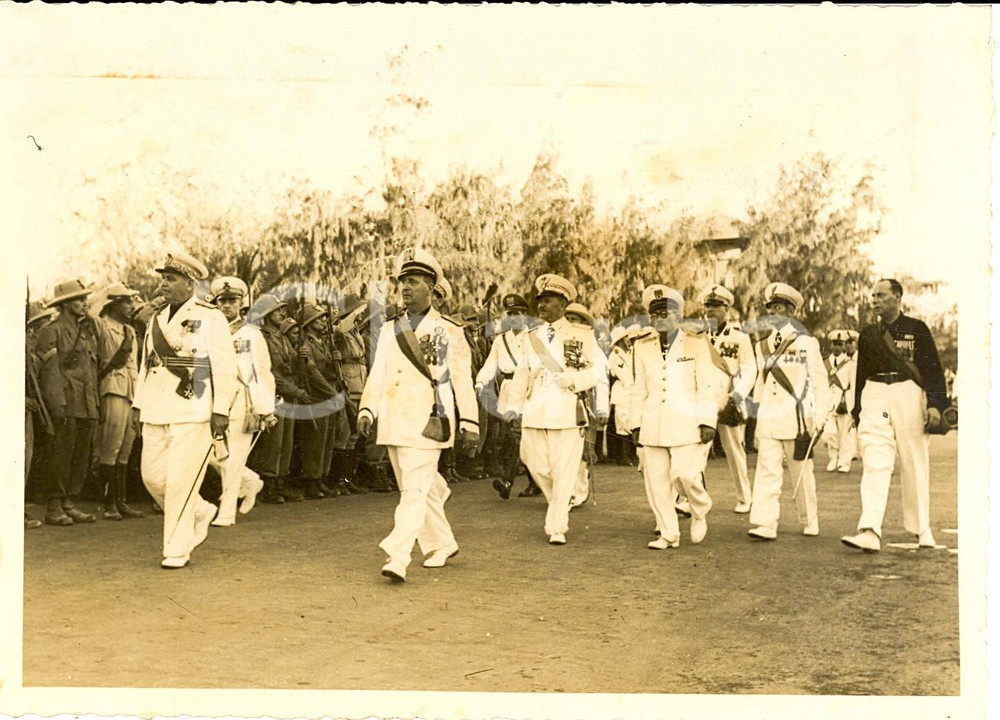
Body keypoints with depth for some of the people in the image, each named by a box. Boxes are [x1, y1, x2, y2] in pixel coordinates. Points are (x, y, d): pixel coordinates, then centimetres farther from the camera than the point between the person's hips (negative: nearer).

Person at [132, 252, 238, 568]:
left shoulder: (210, 318, -5)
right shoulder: (157, 320, 15)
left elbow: (225, 367, -9)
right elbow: (146, 364, 19)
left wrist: (221, 411, -14)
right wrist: (139, 405, 14)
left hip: (193, 413, -7)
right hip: (156, 413, 7)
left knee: (181, 482, -7)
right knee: (153, 476, 7)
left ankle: (177, 550, 4)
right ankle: (200, 513, 30)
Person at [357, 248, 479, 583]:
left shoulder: (448, 331, 0)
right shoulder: (390, 330, 12)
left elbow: (462, 379, 1)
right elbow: (377, 375, 9)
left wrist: (469, 423, -1)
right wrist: (367, 410, -4)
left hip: (427, 425, -5)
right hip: (393, 425, 5)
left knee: (415, 491, -11)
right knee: (421, 489, 14)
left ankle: (398, 558, -16)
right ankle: (442, 544, 30)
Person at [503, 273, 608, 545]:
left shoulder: (581, 335, 4)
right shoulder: (532, 337, 14)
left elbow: (600, 368, 3)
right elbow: (522, 373, 15)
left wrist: (575, 380, -13)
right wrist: (515, 406, 6)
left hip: (567, 412, -3)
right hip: (534, 412, 4)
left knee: (564, 471, -3)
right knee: (536, 464, 4)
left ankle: (557, 527, 6)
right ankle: (560, 505, 31)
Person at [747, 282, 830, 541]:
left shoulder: (806, 343, -1)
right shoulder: (762, 346, 12)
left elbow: (820, 385, -1)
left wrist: (817, 421, -7)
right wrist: (755, 417, 12)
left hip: (797, 421, -3)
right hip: (767, 422, 3)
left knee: (801, 475, 8)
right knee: (766, 472, -7)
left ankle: (809, 522, 23)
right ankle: (764, 524, -11)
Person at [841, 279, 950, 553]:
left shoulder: (916, 329, 3)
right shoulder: (868, 334, 12)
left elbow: (933, 368, -1)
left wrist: (935, 404, -11)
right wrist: (857, 412, 15)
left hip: (908, 396, -2)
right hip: (875, 398, 2)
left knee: (915, 465, 6)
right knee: (873, 463, -11)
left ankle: (922, 530, 21)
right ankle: (870, 532, -20)